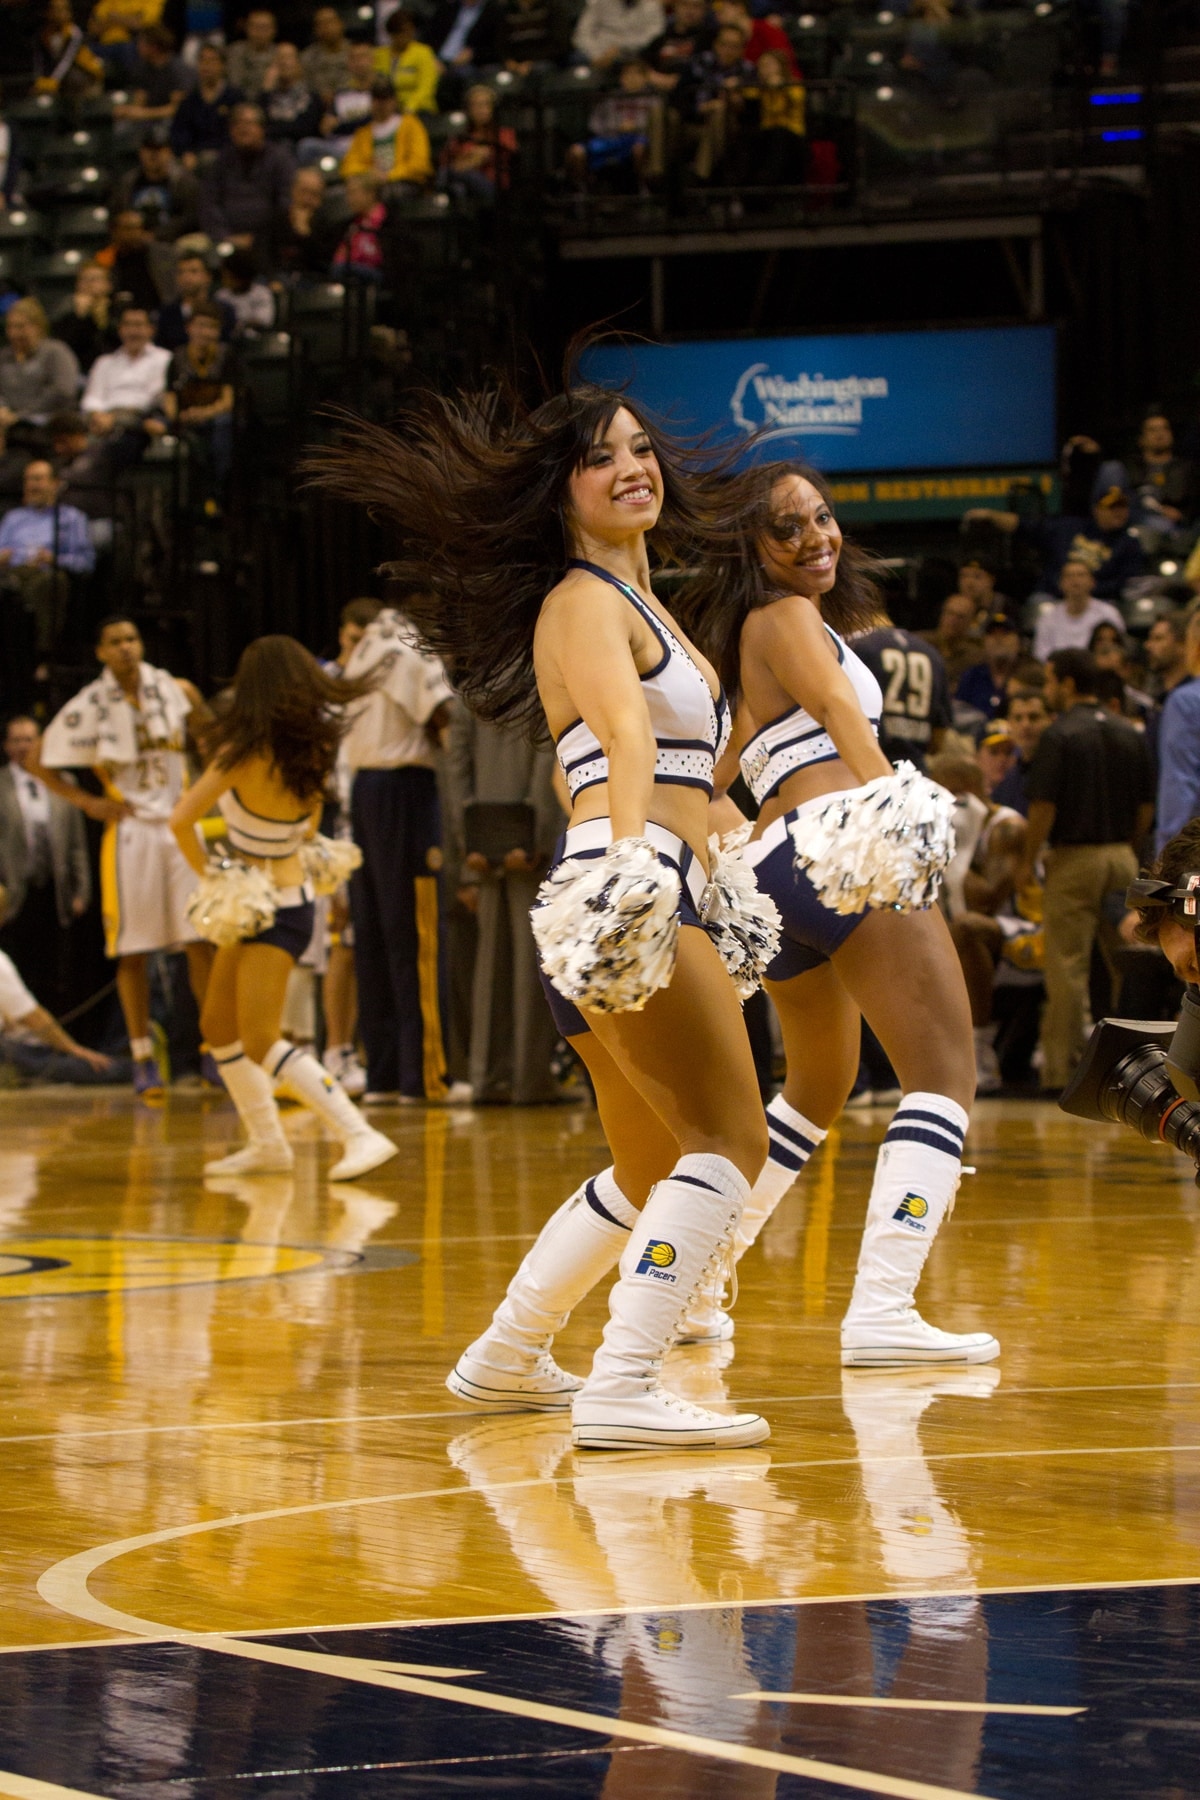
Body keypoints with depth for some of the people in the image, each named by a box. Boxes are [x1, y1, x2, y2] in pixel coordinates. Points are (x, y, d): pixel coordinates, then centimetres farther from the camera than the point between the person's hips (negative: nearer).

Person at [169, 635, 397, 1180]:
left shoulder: (245, 753, -21)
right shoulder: (313, 749, 0)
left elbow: (182, 818, -22)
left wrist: (206, 874, -10)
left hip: (274, 911, -9)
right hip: (259, 908, 9)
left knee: (260, 1042, -15)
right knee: (218, 1026, 19)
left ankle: (361, 1135, -23)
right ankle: (266, 1143, 26)